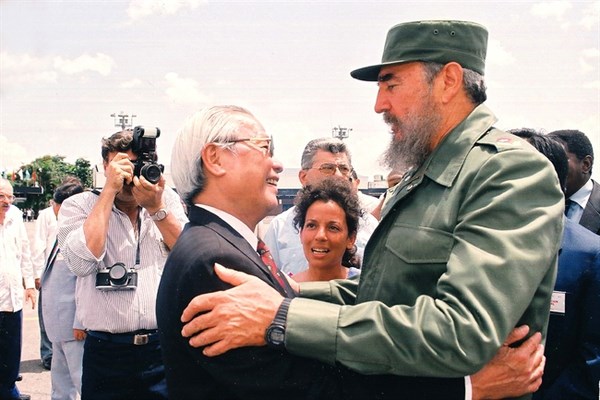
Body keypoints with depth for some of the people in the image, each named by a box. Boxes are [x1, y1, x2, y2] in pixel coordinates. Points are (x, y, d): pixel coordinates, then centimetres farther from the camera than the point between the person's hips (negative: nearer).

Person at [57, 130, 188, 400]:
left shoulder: (167, 199, 7)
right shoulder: (79, 205, 2)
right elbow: (82, 262, -16)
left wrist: (156, 208, -11)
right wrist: (110, 190, -13)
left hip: (167, 346, 2)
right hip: (107, 351, -1)